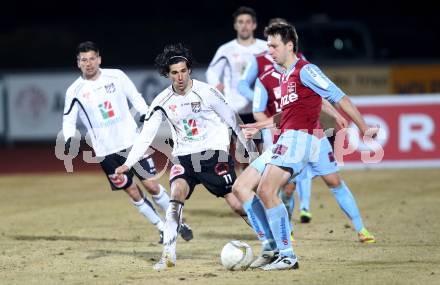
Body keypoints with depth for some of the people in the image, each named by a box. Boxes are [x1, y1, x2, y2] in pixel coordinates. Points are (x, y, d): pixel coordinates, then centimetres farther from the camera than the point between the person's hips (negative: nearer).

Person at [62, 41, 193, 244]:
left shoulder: (116, 76, -2)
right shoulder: (75, 91, -4)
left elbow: (135, 98, 9)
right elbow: (68, 121, 1)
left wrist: (146, 116, -7)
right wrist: (69, 140, -18)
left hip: (132, 141, 0)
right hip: (105, 151, 0)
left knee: (151, 184, -4)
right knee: (132, 192, 2)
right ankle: (163, 229, 17)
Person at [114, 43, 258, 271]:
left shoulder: (206, 92, -9)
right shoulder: (162, 102, -2)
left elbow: (233, 120, 0)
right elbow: (145, 135, -1)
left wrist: (252, 150, 5)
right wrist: (127, 164, -12)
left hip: (214, 152, -2)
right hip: (184, 156, 2)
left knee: (237, 204, -8)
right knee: (177, 193, -24)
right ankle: (168, 254, -24)